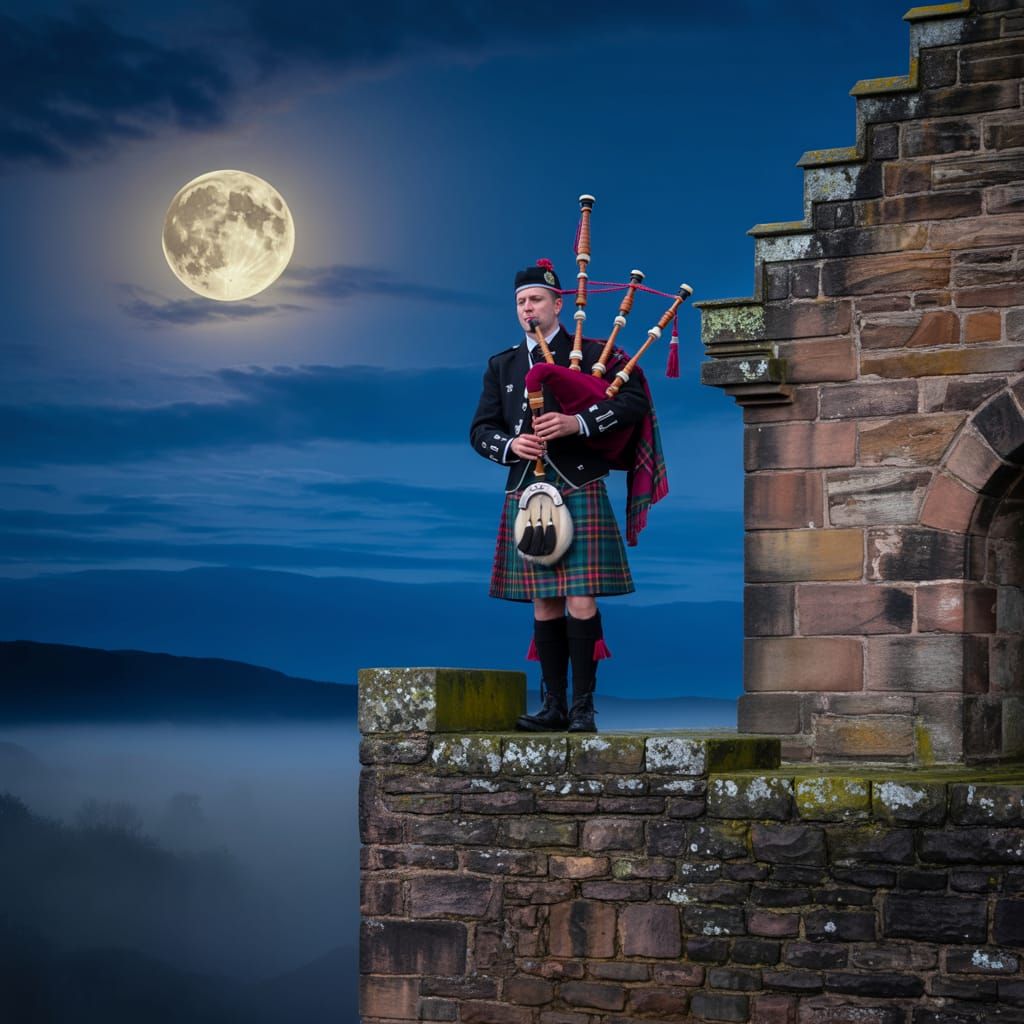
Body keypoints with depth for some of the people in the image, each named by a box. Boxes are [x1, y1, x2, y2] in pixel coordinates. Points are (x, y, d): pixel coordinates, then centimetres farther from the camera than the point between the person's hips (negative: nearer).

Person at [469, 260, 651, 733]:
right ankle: (553, 706, 10)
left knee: (581, 600, -9)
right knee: (544, 604, 5)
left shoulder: (592, 353, 5)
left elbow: (636, 400, -7)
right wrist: (510, 445, -8)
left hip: (580, 491, -4)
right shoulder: (502, 366, 17)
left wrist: (580, 422, -18)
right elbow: (480, 430, 14)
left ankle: (583, 707, -4)